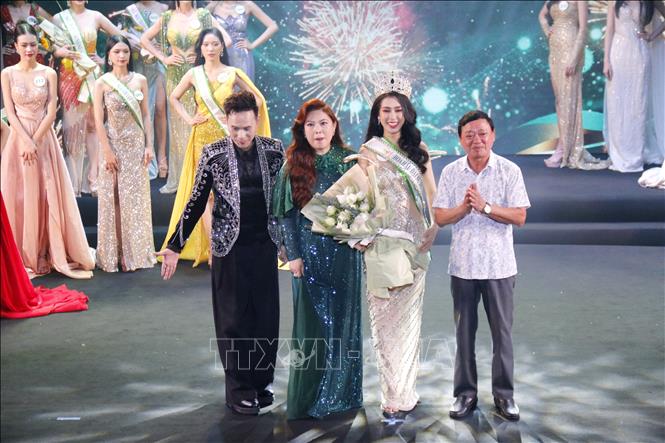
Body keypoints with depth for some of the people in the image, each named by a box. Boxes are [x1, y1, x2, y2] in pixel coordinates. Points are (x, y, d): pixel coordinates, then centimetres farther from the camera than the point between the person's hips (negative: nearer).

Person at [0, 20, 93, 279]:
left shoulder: (49, 74, 2)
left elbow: (51, 113, -3)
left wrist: (35, 142, -12)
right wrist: (27, 142, -14)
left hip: (44, 140, 0)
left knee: (48, 196, 2)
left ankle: (57, 254, 10)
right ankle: (25, 258, 11)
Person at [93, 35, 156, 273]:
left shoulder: (140, 80, 4)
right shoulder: (102, 83, -3)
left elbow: (145, 115, 6)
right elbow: (98, 120, -6)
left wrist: (149, 145, -1)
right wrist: (107, 151, -12)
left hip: (136, 144, 2)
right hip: (114, 144, -2)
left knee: (136, 197, 7)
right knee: (114, 198, 3)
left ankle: (136, 251, 18)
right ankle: (115, 253, 13)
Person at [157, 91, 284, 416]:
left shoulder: (274, 150, 0)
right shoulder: (213, 154, -5)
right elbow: (196, 202, -1)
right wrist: (174, 246, -2)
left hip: (265, 244, 2)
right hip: (230, 246, -2)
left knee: (266, 316, 9)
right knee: (234, 317, 5)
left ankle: (262, 382, 26)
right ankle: (240, 390, 18)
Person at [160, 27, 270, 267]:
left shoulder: (233, 73, 2)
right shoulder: (194, 74, 5)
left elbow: (258, 98, 7)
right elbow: (174, 98, 17)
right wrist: (188, 119, 4)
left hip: (227, 138, -1)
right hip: (203, 138, 1)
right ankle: (213, 247, 5)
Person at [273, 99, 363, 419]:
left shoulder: (349, 161, 2)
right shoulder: (293, 166, 0)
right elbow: (285, 214, 0)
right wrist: (293, 255, -5)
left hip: (345, 253, 1)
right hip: (310, 254, -1)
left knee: (344, 321, 9)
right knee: (312, 324, 4)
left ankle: (341, 392, 24)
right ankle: (309, 399, 18)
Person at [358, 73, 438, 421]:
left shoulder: (418, 150, 8)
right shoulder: (368, 151, 3)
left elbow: (432, 195, 8)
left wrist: (433, 230, -6)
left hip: (414, 243, 1)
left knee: (407, 316, 3)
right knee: (384, 318, 1)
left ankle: (400, 395, 12)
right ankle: (398, 393, 11)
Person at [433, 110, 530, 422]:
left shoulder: (510, 171, -3)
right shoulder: (451, 172, 2)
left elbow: (520, 216, -9)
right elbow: (440, 217, -1)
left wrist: (485, 206, -21)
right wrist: (463, 207, -19)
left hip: (498, 265, -1)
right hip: (462, 265, 2)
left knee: (502, 332, 7)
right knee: (464, 332, 10)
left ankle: (504, 394, 22)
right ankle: (465, 393, 23)